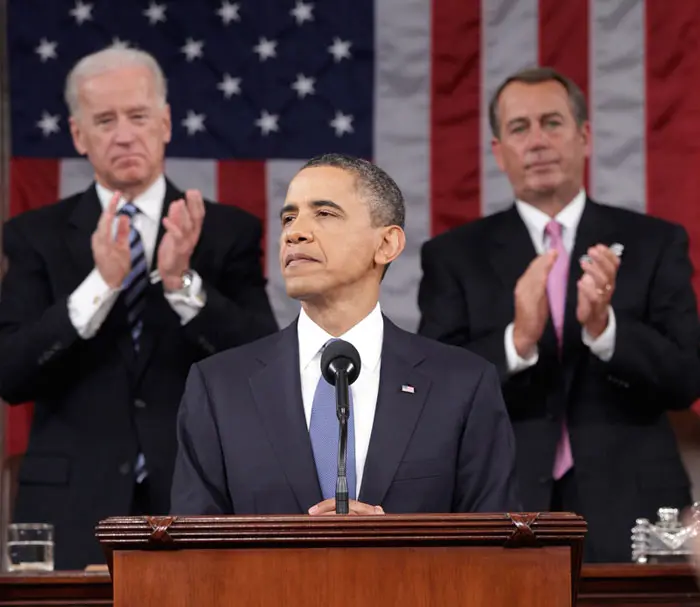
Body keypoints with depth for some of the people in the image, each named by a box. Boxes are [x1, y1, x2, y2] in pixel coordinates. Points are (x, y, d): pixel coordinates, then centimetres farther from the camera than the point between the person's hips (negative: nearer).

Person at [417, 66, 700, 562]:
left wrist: (604, 326, -20)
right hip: (504, 515, 0)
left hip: (627, 512, 0)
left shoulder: (654, 244, 5)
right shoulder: (454, 257, 5)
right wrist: (516, 340, -22)